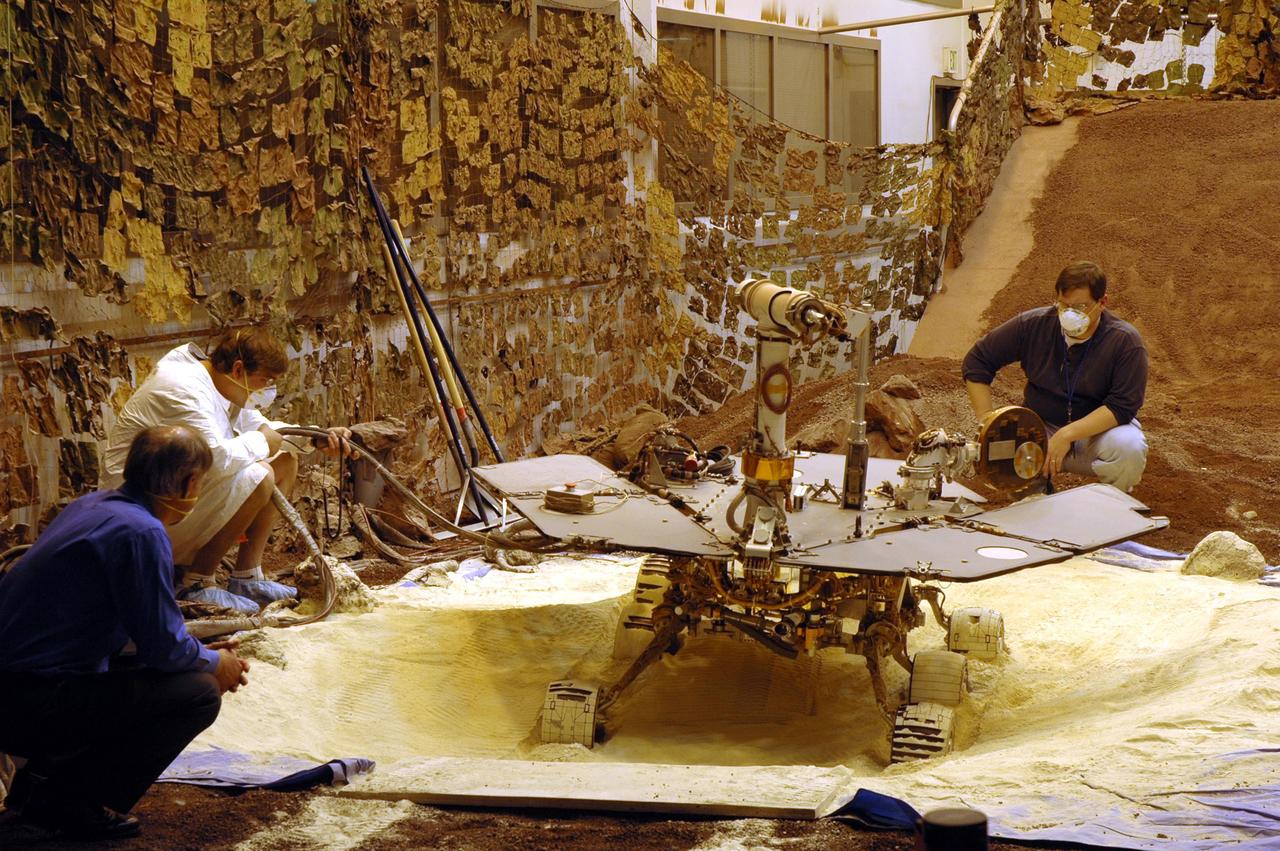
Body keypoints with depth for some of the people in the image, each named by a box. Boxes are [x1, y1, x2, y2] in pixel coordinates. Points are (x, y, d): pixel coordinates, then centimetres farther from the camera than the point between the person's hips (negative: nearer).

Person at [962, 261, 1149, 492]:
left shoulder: (1126, 341, -16)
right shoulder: (1033, 325, -9)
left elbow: (1122, 406, -21)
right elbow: (977, 362, -2)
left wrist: (1067, 435, -33)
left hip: (1100, 429, -1)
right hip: (1040, 426, 2)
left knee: (1130, 448, -35)